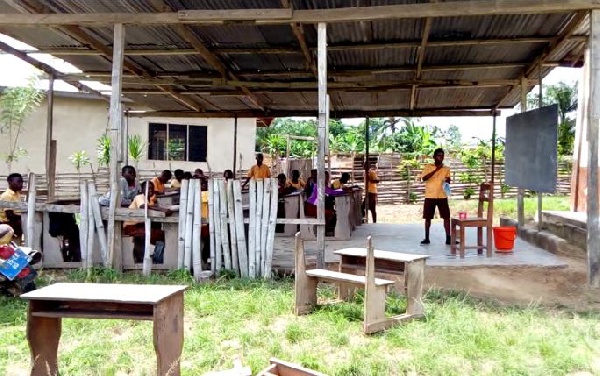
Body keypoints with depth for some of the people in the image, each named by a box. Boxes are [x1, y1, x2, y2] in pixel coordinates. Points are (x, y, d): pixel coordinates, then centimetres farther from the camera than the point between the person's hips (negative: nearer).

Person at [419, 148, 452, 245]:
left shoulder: (446, 168, 7)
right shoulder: (428, 166, 2)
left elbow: (448, 181, 7)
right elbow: (423, 178, -12)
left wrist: (447, 181, -18)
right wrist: (436, 170, -17)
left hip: (442, 196, 1)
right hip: (430, 196, -1)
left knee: (446, 217, -2)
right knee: (428, 217, 4)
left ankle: (448, 238, 3)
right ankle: (426, 238, 13)